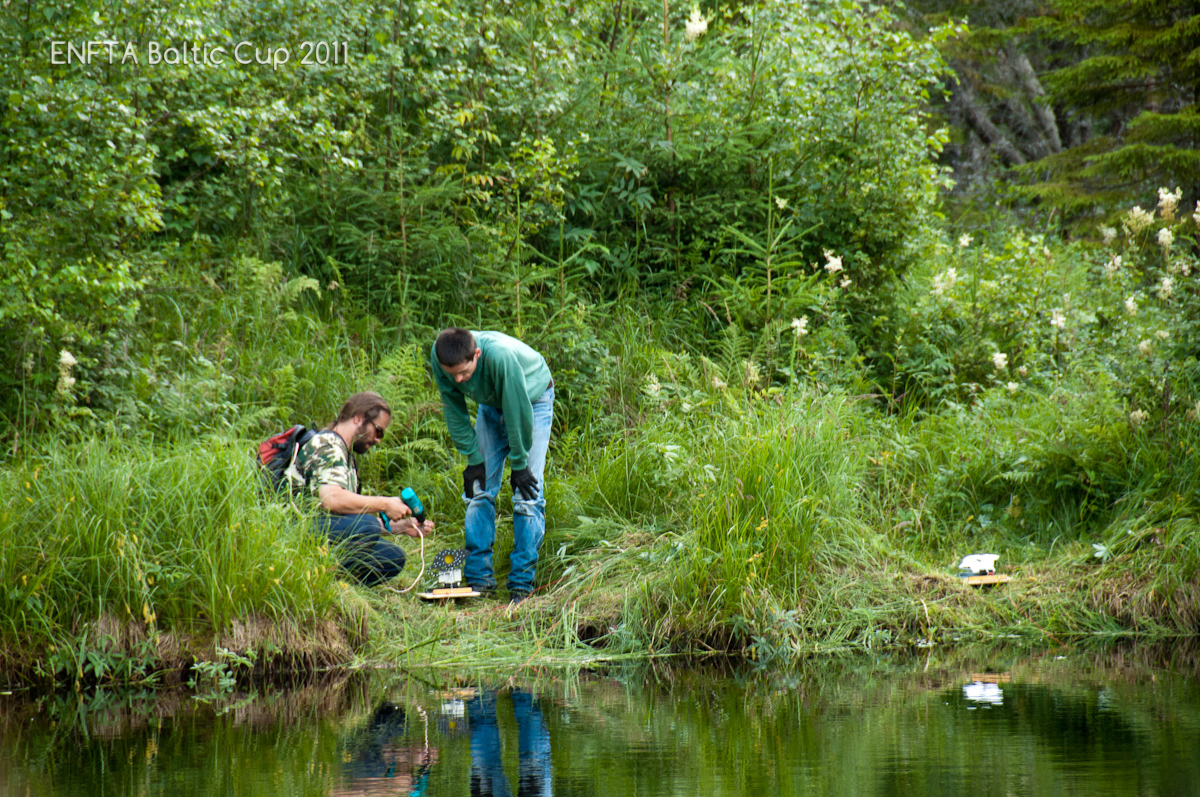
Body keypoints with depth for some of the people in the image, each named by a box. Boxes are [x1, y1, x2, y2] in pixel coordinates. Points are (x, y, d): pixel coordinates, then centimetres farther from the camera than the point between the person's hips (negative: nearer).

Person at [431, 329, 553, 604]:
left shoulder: (499, 356, -42)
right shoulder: (439, 357, -27)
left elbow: (518, 412, -31)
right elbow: (454, 411, -11)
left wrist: (519, 464, -21)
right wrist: (473, 459, -10)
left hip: (532, 400, -5)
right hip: (491, 404, 5)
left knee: (527, 494, -11)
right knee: (478, 488, -2)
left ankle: (522, 583, -7)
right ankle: (479, 577, 3)